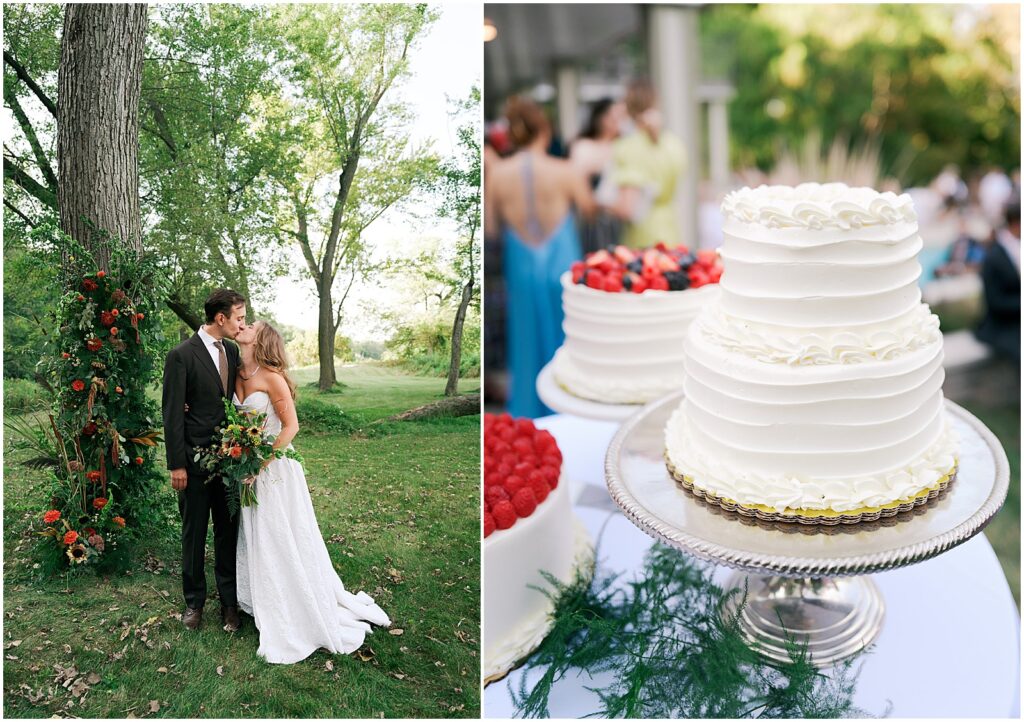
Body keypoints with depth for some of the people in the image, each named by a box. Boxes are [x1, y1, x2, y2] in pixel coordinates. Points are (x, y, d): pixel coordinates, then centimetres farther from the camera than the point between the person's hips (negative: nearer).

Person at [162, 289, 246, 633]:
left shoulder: (233, 351, 6)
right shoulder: (181, 355, -12)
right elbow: (172, 414, -11)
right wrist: (176, 465, -12)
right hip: (195, 462, -5)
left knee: (228, 531, 12)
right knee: (193, 534, 10)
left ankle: (229, 600, 24)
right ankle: (194, 601, 26)